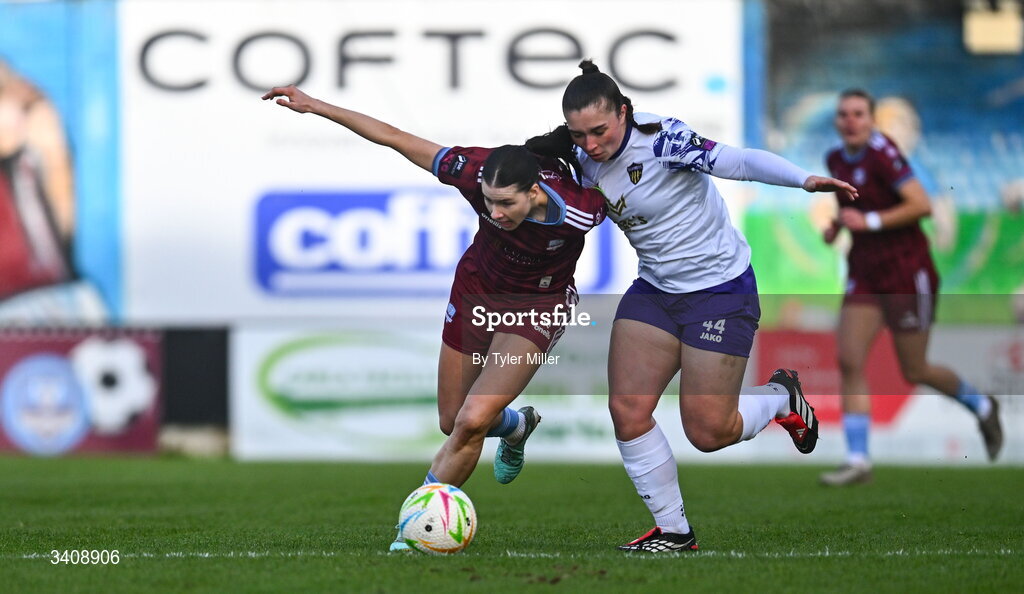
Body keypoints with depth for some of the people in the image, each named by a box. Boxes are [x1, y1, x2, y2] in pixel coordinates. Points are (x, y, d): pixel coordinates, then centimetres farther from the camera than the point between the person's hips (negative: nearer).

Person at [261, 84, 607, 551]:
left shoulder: (579, 210, -34)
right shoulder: (476, 173, -30)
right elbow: (396, 139, -22)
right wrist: (315, 106, -20)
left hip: (538, 307, -3)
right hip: (476, 291, 3)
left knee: (472, 420, -18)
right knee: (453, 422, 13)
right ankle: (518, 425, 48)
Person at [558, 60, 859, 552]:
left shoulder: (659, 139, -23)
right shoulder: (586, 162, -3)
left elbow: (736, 161, -33)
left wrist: (804, 180, -47)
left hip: (720, 289, -7)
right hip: (654, 290, 7)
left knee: (707, 433, -5)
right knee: (627, 412, -6)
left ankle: (782, 398, 27)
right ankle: (673, 531, 10)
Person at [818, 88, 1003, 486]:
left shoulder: (882, 152, -17)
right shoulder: (836, 159, 7)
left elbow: (921, 205, -22)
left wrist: (869, 221, -25)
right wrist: (837, 225, 8)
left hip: (906, 271, -7)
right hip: (865, 274, 7)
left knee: (915, 371, 4)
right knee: (849, 362, -8)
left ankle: (982, 406, 32)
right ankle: (857, 461, -6)